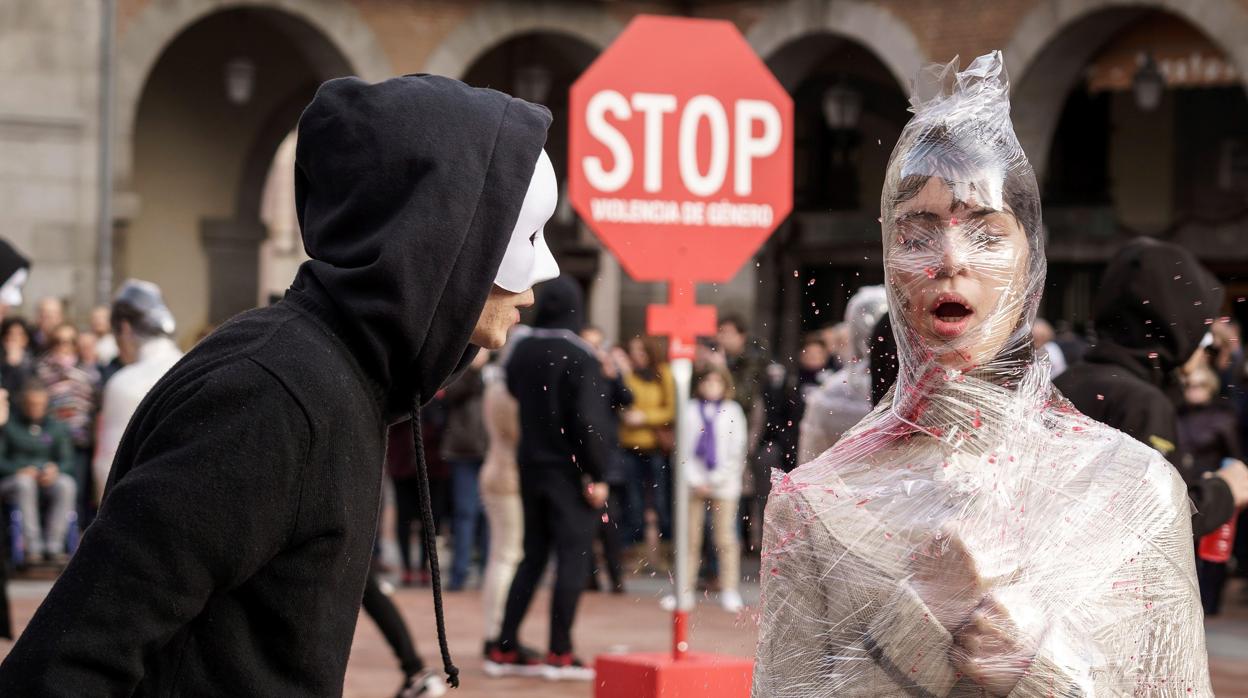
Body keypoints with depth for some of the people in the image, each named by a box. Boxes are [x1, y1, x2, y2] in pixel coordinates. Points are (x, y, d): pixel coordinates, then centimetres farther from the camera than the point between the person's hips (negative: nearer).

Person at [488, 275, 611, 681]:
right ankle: (559, 655, -3)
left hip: (531, 465, 6)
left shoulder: (522, 351, 4)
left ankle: (505, 650, 12)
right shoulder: (579, 356, -15)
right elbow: (589, 420, -18)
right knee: (573, 557, 0)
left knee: (533, 556, 14)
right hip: (569, 469, -6)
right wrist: (597, 475, -14)